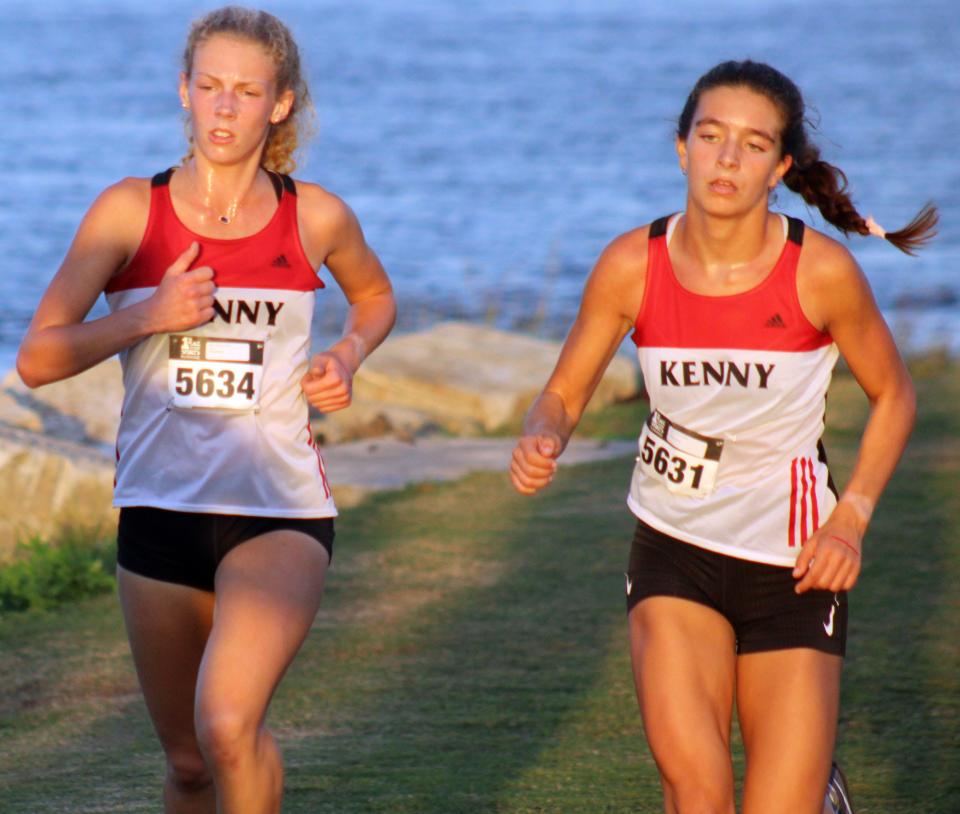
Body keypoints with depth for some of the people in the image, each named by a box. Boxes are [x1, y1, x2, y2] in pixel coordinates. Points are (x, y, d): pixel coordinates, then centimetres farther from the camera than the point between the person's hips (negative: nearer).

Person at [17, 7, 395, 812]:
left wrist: (346, 356, 3)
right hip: (160, 510, 2)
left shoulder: (316, 218, 1)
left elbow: (376, 297, 24)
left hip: (282, 513, -2)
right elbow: (38, 358, -3)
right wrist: (146, 316, -17)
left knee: (228, 724, -27)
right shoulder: (132, 211, -1)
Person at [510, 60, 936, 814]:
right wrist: (542, 441, -22)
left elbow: (893, 394, 2)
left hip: (794, 563, -1)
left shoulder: (820, 272, -14)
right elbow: (564, 394, 1)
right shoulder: (633, 266, -10)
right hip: (673, 549, 1)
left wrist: (851, 517, -9)